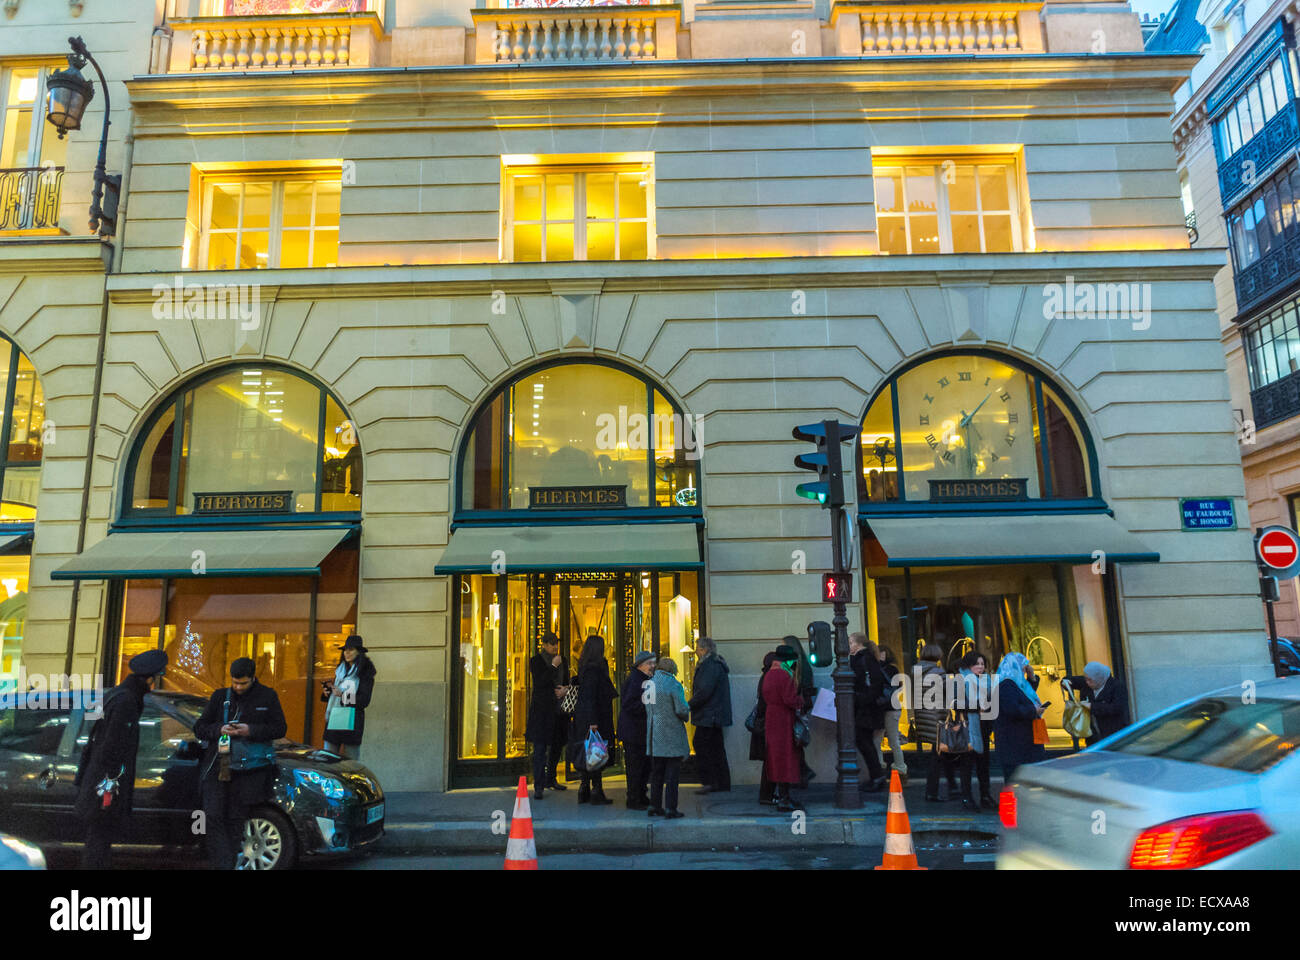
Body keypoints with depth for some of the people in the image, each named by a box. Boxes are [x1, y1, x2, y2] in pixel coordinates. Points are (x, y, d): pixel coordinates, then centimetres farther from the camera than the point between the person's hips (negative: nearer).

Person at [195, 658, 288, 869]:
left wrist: (251, 731, -11)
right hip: (217, 767, 2)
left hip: (247, 770, -2)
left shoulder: (268, 697, 6)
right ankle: (223, 865, -7)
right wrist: (219, 730, -9)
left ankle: (230, 863, 11)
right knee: (214, 817, -8)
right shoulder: (219, 696, 12)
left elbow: (280, 728, 4)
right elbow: (199, 728, 12)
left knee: (236, 820, 2)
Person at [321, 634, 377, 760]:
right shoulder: (340, 670, 17)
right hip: (334, 720, 6)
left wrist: (343, 695, -18)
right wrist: (328, 689, 3)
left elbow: (364, 701, -9)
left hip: (351, 723, -6)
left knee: (350, 761, -4)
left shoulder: (365, 674, -3)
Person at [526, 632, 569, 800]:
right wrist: (553, 666, -17)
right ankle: (538, 786, -7)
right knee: (540, 747, -8)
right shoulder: (535, 660, -4)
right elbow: (539, 682, -15)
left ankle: (550, 779, 29)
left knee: (558, 744, 13)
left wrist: (565, 689, -4)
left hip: (558, 707, 6)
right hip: (542, 709, -6)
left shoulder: (561, 660, 13)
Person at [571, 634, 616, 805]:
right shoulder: (594, 669, -18)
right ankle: (596, 792, 4)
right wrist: (593, 723, -22)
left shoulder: (585, 667, 9)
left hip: (583, 719, 9)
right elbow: (590, 697, -21)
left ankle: (584, 791, 21)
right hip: (597, 718, -9)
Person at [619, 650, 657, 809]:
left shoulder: (647, 679, 14)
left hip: (643, 731, 10)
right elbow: (628, 705, -23)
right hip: (633, 732, -10)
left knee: (646, 764, 15)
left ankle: (641, 797, 27)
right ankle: (633, 801, 8)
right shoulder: (634, 680, -17)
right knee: (635, 767, -2)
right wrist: (648, 707, -23)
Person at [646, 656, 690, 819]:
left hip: (654, 736, 6)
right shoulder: (674, 685, -14)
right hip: (672, 735, -6)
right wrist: (687, 708, 3)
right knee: (672, 774, 1)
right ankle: (670, 809, 2)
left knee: (656, 773, 15)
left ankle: (654, 807, 21)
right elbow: (681, 709, -17)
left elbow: (647, 709, 8)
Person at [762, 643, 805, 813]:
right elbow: (789, 699, -23)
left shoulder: (769, 674, 11)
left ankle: (777, 794, 24)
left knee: (776, 757, 16)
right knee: (785, 757, -3)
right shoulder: (785, 675, -18)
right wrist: (801, 700, -4)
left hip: (771, 717, 9)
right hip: (783, 720, -9)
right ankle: (784, 800, 0)